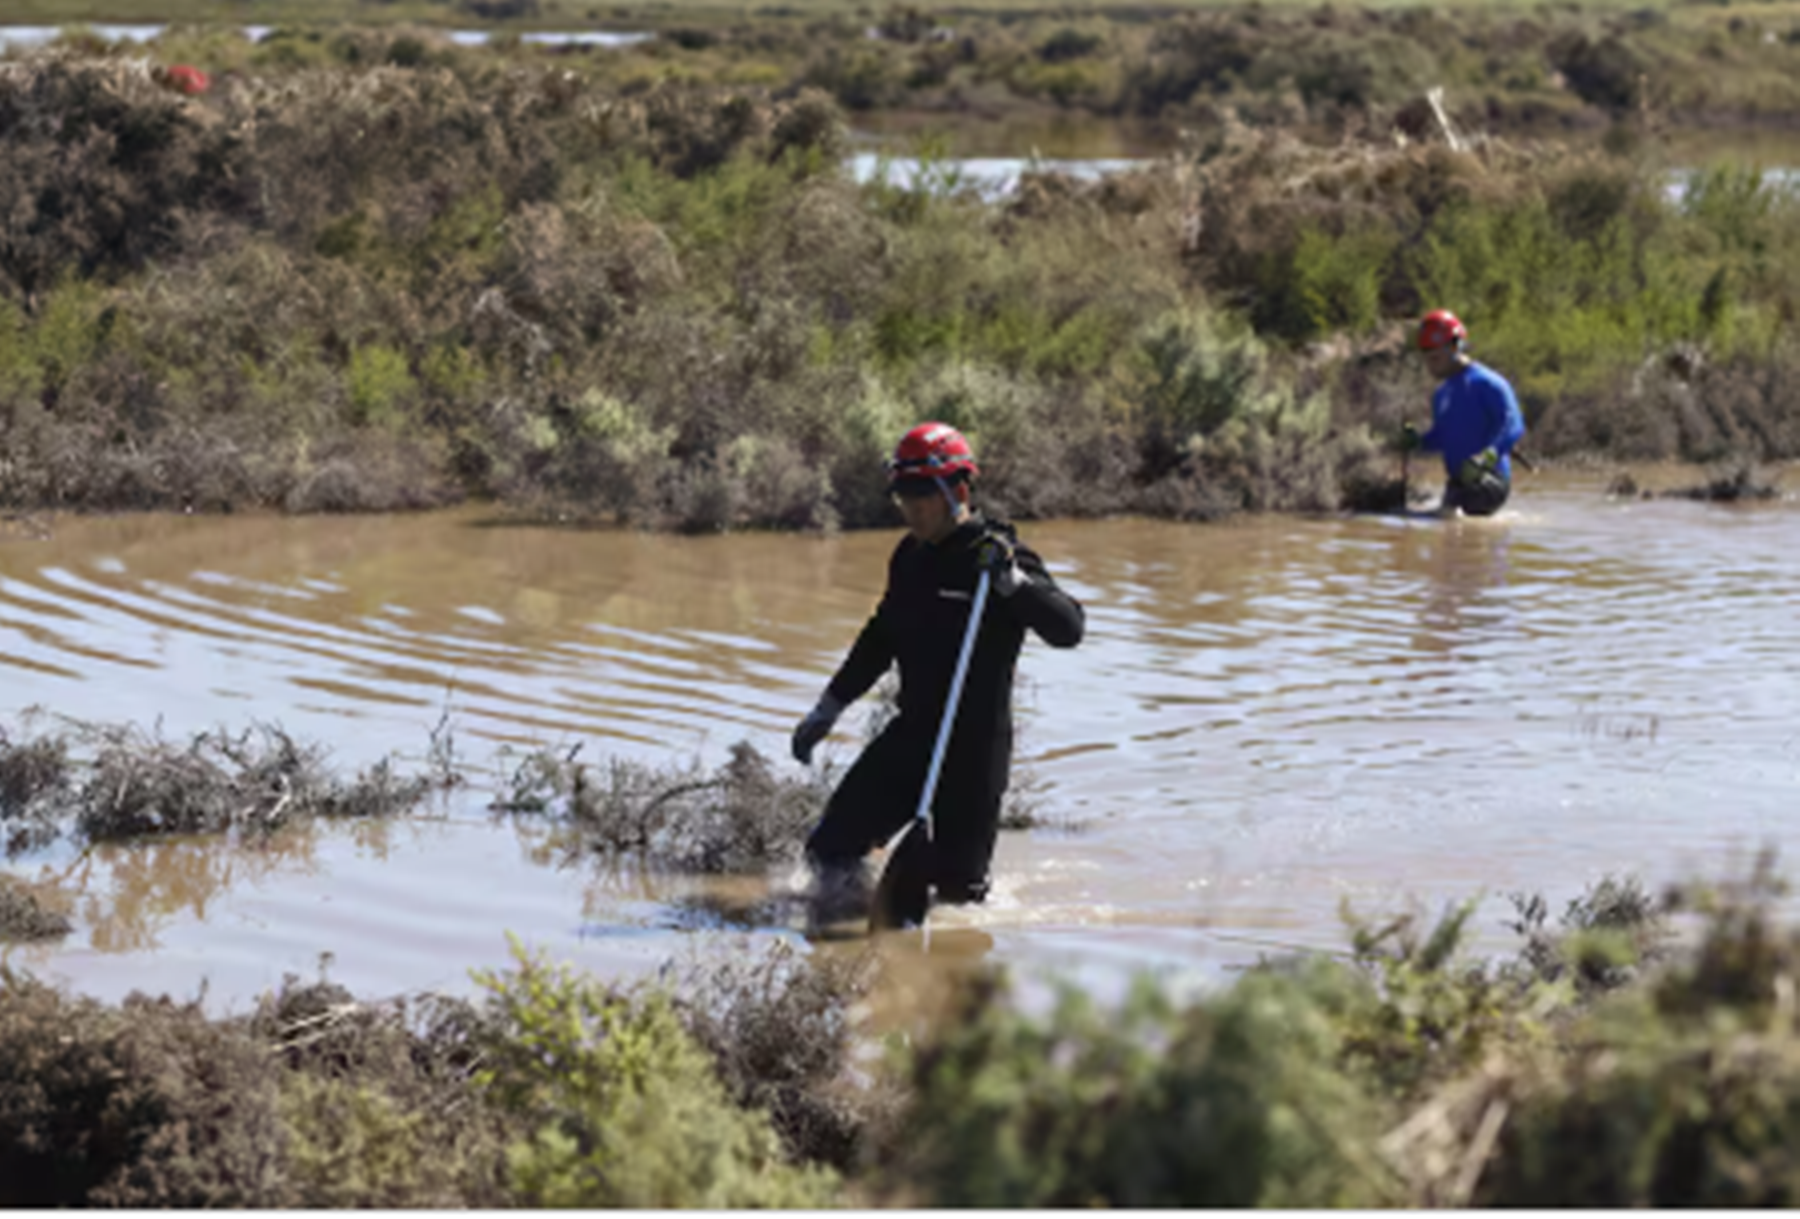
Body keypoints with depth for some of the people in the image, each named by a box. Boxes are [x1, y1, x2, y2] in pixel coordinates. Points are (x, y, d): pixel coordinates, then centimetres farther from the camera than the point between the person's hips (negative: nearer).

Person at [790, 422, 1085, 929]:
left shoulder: (997, 556, -12)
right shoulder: (911, 556, 8)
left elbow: (1068, 629, -23)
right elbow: (880, 639, 24)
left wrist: (1013, 582, -37)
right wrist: (828, 709, 26)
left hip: (974, 748, -6)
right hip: (911, 734, 6)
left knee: (953, 881, -4)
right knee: (832, 849, 1)